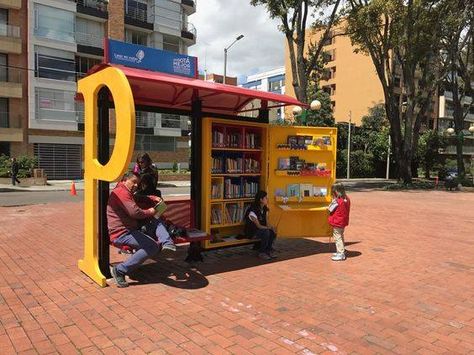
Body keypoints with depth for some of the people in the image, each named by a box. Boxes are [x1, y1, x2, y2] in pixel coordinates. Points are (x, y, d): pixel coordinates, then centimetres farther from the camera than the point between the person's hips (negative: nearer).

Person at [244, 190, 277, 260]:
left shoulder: (264, 209, 1)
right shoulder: (253, 211, -24)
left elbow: (265, 223, 6)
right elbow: (258, 226, -23)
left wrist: (271, 227, -13)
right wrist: (270, 227, -23)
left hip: (261, 229, 7)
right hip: (251, 231, -7)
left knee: (273, 232, -18)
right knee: (266, 232, -31)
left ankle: (269, 250, 0)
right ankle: (261, 253, -16)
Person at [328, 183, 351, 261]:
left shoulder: (336, 201, -23)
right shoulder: (346, 199, 1)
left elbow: (329, 209, -13)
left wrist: (333, 200, -7)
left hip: (337, 222, -9)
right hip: (343, 222, 9)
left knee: (337, 237, 0)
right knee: (341, 236, 21)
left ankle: (340, 254, 2)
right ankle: (341, 251, 33)